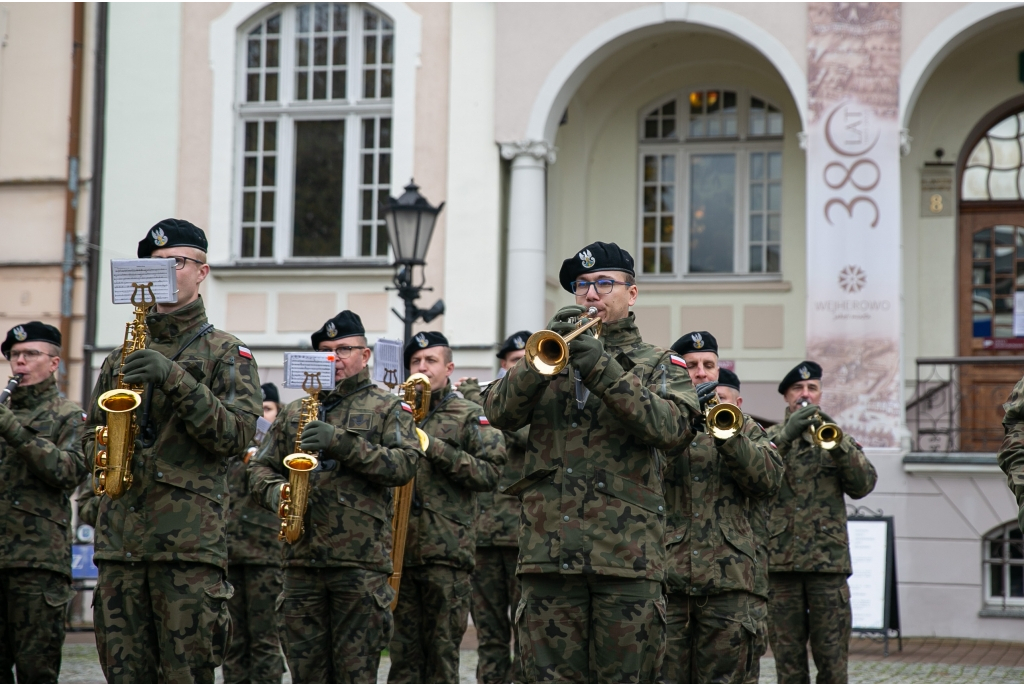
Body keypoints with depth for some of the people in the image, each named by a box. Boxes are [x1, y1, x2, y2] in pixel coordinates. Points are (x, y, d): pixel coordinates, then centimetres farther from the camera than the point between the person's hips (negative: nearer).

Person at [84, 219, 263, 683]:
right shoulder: (121, 359, 20)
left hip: (190, 538, -4)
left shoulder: (225, 353, 6)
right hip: (119, 536, 5)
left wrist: (174, 378, -16)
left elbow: (237, 435, -7)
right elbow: (93, 432, 26)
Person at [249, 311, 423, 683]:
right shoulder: (294, 413, 20)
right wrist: (275, 492, -5)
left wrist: (344, 444, -18)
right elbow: (260, 467, 18)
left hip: (361, 559, -4)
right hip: (302, 558, 4)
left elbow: (405, 464, -7)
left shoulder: (387, 409, 8)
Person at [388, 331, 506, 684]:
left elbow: (490, 472, -6)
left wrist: (436, 449, -11)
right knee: (403, 646, 7)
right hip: (399, 548, 4)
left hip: (447, 549, -4)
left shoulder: (469, 416, 5)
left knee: (442, 647, -1)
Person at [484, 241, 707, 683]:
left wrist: (603, 370, -17)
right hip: (549, 552, 2)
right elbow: (499, 412, 2)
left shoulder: (659, 364, 12)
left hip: (627, 558, -2)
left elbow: (672, 428, -8)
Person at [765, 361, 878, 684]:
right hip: (779, 561, 0)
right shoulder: (768, 438, 12)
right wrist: (786, 435, -19)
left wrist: (836, 443, -14)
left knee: (832, 657, -1)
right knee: (788, 659, 3)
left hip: (829, 561, 1)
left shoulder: (838, 438, 15)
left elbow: (863, 485, 0)